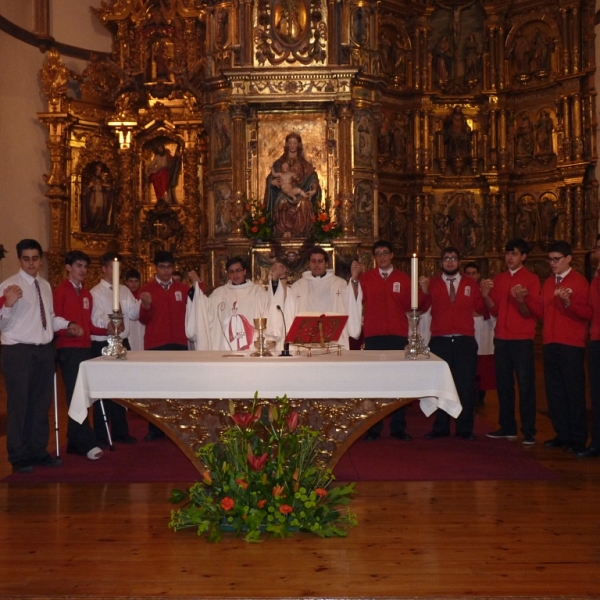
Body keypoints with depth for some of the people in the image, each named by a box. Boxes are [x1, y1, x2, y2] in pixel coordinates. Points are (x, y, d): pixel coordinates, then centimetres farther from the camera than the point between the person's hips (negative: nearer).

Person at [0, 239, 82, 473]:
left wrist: (68, 324, 4)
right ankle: (19, 457, 17)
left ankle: (38, 452, 30)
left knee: (41, 404, 16)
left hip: (45, 350, 7)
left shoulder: (45, 286, 12)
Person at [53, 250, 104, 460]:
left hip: (85, 348, 7)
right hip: (68, 349, -7)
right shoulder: (60, 291, -4)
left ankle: (74, 442, 15)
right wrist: (67, 331, -27)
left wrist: (106, 330, 5)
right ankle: (87, 443, -9)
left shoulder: (86, 294, 17)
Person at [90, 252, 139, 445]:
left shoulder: (124, 291, 11)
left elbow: (133, 314, 2)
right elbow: (96, 318, -20)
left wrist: (142, 304, -18)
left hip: (123, 343, 6)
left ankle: (120, 432, 25)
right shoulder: (96, 292, -6)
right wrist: (107, 325, -41)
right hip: (103, 345, -6)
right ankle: (100, 436, 11)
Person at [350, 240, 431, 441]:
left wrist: (423, 291, -9)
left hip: (398, 336, 1)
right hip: (373, 336, -1)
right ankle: (373, 428, 8)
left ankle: (398, 427, 11)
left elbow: (417, 305, 7)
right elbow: (356, 302, -7)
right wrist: (354, 278, -11)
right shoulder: (365, 277, 6)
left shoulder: (403, 279, 9)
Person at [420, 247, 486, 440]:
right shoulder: (432, 283, 6)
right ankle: (440, 427, 16)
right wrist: (423, 291, -21)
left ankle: (465, 428, 13)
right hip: (439, 341, 0)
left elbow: (480, 308, 8)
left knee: (465, 385, 3)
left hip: (465, 342, 0)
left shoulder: (470, 284, 9)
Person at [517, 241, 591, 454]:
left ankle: (578, 439, 4)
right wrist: (527, 298, 0)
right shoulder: (548, 283, 16)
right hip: (550, 343, 7)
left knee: (574, 391, -3)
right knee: (554, 390, 11)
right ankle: (563, 434, 20)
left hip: (572, 345, -7)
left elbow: (587, 313, -14)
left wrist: (568, 302, -29)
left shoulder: (579, 281, -5)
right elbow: (541, 312, 13)